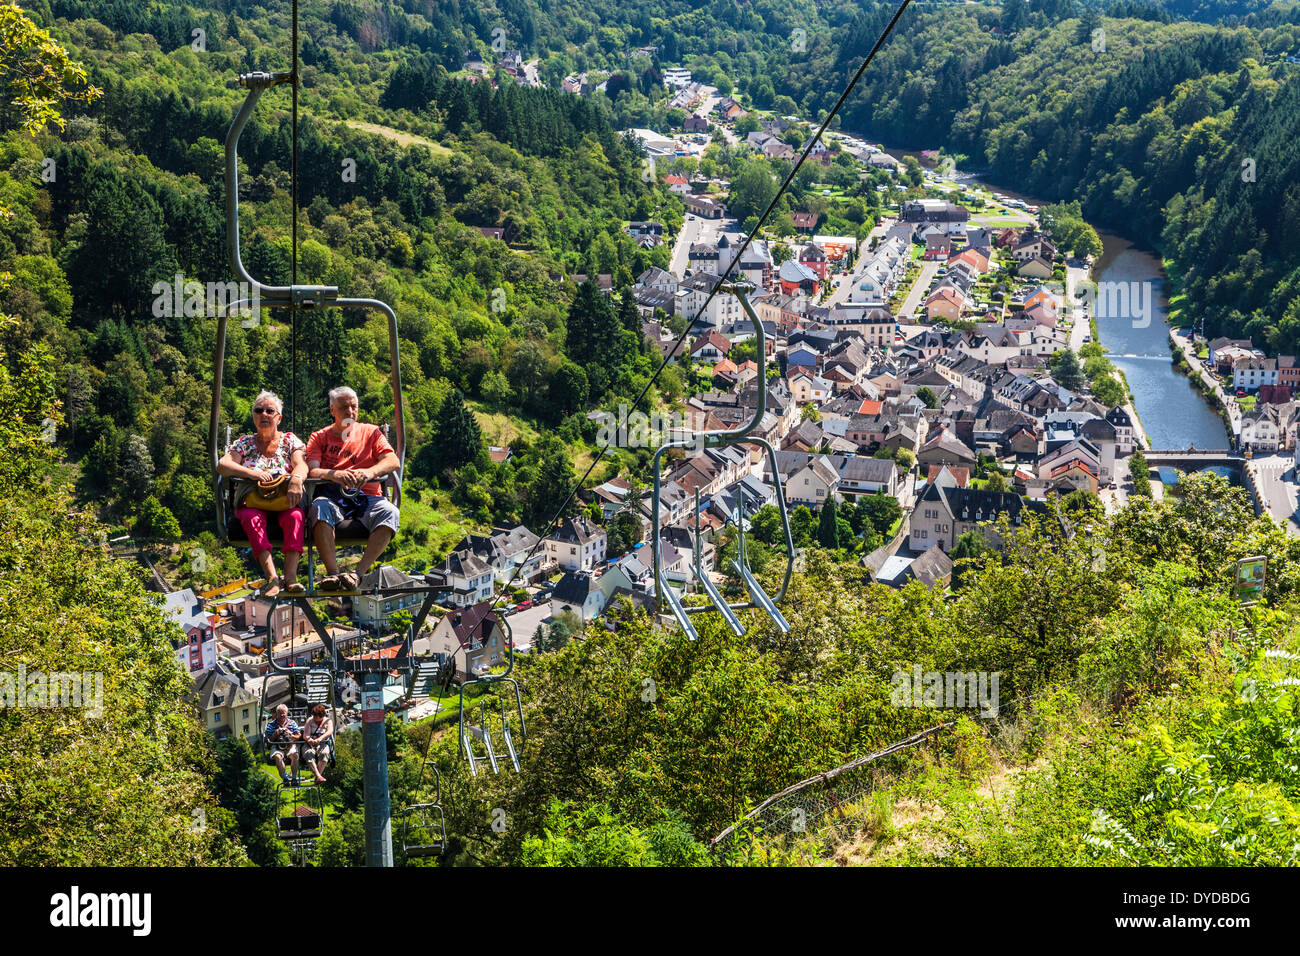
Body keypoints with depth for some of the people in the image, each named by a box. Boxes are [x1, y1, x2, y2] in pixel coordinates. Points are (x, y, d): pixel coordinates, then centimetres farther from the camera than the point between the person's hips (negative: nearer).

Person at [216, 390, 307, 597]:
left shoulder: (290, 440, 12)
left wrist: (296, 479, -33)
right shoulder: (244, 443, 13)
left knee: (296, 516, -34)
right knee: (252, 517, -35)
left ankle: (291, 576, -46)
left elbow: (301, 465, -7)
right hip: (252, 504, 0)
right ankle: (272, 577, -49)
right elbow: (223, 465, -5)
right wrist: (250, 473, -25)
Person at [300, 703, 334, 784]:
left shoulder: (328, 721, 8)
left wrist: (320, 739, -34)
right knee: (309, 754, -34)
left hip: (322, 744, -1)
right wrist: (309, 739, -26)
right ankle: (319, 776, -48)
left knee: (324, 753, -36)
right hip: (309, 744, 1)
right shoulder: (310, 720, 13)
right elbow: (305, 735, 0)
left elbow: (330, 732, -14)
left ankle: (317, 777, -40)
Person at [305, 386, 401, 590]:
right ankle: (333, 573, -45)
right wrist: (334, 475, -23)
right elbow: (312, 471, 1)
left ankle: (358, 573, -40)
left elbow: (393, 462, 3)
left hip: (367, 497, 1)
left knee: (389, 512, -33)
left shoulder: (370, 432, 19)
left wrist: (370, 472, -20)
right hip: (333, 497, -1)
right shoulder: (319, 438, 18)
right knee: (319, 506, -37)